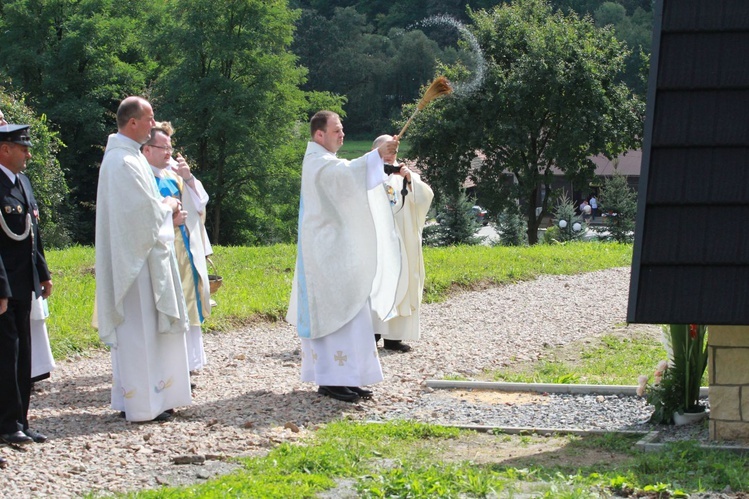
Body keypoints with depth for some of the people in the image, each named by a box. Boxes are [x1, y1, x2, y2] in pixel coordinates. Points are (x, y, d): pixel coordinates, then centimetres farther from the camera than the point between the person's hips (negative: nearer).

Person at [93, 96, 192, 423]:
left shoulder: (130, 156, 13)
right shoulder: (123, 161, -19)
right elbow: (146, 211, -21)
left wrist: (166, 211, 1)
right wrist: (170, 207, -3)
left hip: (141, 254, 10)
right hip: (135, 257, -10)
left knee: (138, 330, 13)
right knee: (139, 328, -5)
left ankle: (132, 397, 20)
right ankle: (141, 404, -1)